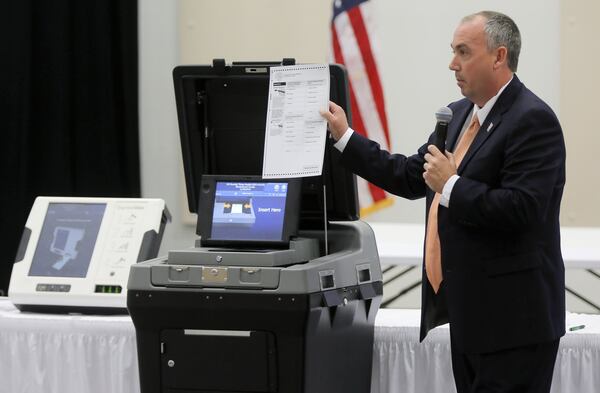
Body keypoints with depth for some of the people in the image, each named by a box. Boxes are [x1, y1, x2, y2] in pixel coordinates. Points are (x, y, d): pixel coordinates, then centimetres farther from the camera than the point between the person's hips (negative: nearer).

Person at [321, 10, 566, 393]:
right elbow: (411, 177, 20)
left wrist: (451, 186, -16)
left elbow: (521, 210, -23)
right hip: (467, 314, 9)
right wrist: (344, 137, 19)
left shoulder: (533, 121, -15)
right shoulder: (459, 115, 15)